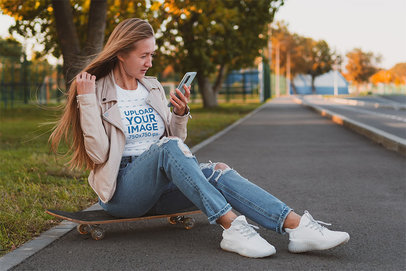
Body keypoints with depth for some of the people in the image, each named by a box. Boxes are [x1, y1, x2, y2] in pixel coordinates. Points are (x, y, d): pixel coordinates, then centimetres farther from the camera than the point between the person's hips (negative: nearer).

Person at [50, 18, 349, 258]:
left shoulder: (153, 88, 15)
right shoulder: (95, 92, -2)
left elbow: (176, 138, 17)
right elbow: (99, 154, -12)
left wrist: (180, 114, -2)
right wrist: (88, 102, -16)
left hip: (161, 185, 5)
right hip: (122, 188, -5)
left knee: (217, 171, -23)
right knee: (168, 147, -34)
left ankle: (298, 227, -37)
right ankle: (232, 227, -40)